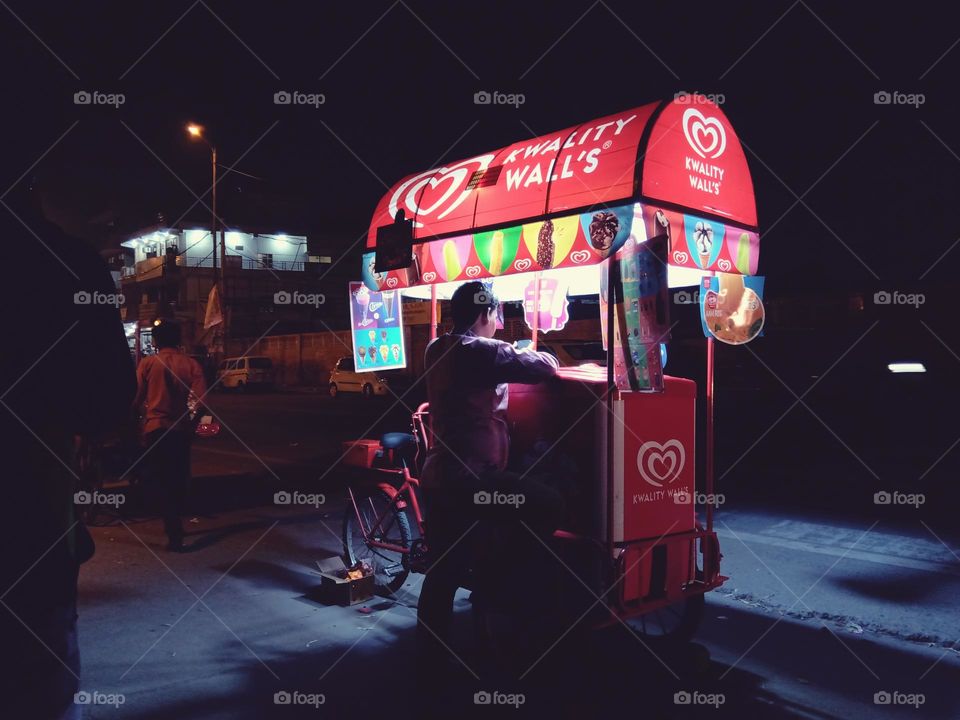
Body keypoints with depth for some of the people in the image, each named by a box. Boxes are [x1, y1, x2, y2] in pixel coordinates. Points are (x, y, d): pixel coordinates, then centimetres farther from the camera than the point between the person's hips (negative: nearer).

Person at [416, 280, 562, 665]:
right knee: (550, 506, 0)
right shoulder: (481, 352, -15)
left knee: (443, 570, 14)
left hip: (440, 475, 9)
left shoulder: (438, 350, 11)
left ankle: (430, 653, 22)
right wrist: (540, 356, 12)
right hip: (470, 478, -9)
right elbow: (544, 367, -10)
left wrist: (514, 355, 24)